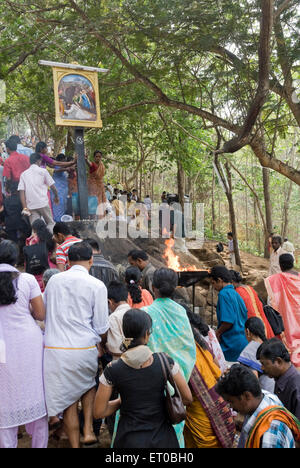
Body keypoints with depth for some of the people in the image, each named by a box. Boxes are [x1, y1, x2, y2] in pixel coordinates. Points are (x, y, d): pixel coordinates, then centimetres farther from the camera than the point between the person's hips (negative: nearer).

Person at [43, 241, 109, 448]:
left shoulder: (53, 280, 4)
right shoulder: (96, 285, -6)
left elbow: (43, 313, 16)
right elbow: (102, 328, -4)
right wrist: (102, 343, 17)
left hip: (54, 348, 2)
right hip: (84, 350, -2)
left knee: (68, 400, 15)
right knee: (89, 384, 27)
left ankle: (75, 444, 24)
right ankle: (88, 430, 18)